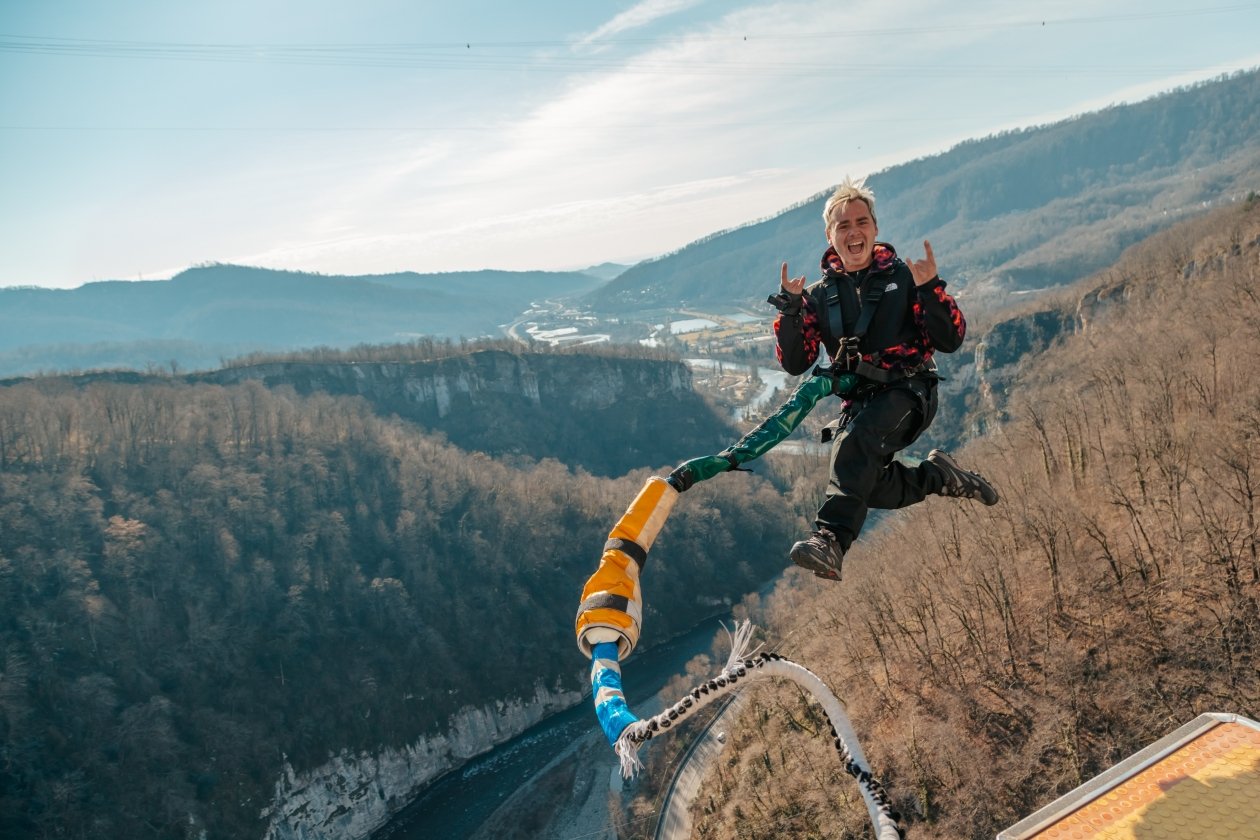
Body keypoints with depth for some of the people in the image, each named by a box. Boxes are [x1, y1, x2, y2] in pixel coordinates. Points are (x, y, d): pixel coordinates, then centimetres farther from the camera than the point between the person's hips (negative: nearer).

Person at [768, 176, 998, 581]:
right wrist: (789, 309, -7)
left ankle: (830, 541, -49)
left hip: (907, 394, -4)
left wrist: (930, 289, -17)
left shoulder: (903, 277, 4)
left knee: (855, 441, -34)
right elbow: (795, 363, 6)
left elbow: (950, 341, -3)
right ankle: (938, 475, 10)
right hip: (857, 401, 5)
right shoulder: (820, 295, 13)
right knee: (868, 486, -19)